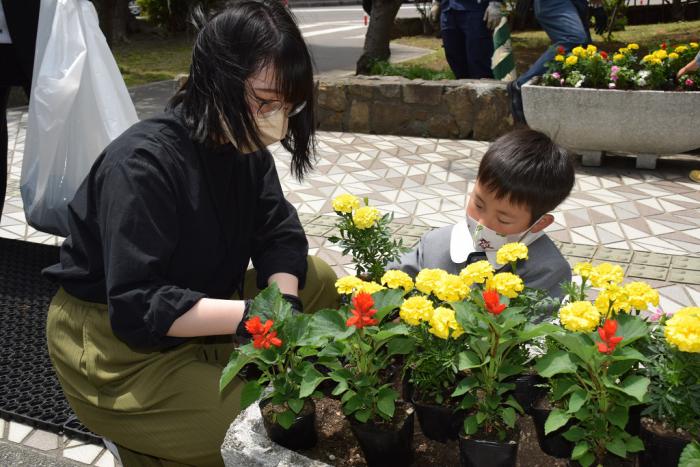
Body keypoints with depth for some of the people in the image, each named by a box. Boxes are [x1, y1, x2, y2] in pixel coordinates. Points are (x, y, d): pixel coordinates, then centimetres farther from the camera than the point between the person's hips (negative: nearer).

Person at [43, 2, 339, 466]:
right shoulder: (144, 164, -30)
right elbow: (136, 307, -34)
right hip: (114, 340, -7)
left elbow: (279, 233, -5)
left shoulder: (245, 146, -7)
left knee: (319, 280, 0)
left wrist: (284, 299, -24)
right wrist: (252, 315, -40)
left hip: (200, 298, 8)